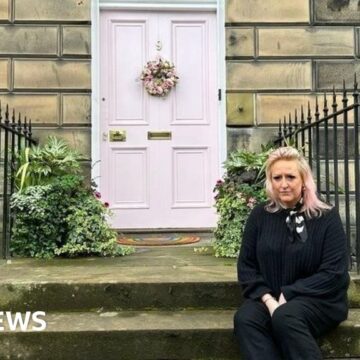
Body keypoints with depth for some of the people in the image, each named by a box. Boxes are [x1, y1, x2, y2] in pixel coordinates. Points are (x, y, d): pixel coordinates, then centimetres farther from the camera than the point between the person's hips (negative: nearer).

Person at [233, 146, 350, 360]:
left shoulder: (326, 216, -5)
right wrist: (267, 298, -14)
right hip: (270, 298, 3)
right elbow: (246, 265, 4)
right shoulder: (260, 215, 4)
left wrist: (288, 295, -17)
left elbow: (334, 272, -10)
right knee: (245, 319, -28)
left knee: (285, 318, -34)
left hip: (319, 300, -3)